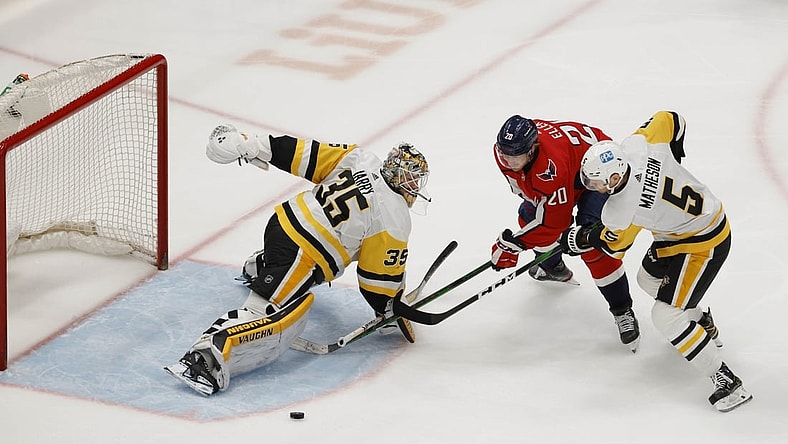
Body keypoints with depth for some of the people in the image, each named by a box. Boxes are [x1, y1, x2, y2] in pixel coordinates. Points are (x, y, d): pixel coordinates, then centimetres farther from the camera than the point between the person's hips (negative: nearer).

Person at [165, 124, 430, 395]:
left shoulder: (359, 159, 3)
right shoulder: (395, 220, -13)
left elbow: (305, 154, 2)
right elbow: (380, 280, -6)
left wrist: (250, 146, 4)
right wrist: (392, 310, 12)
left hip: (283, 220, 9)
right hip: (298, 256, -9)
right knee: (275, 319, -20)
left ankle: (256, 268, 76)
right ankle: (206, 357, -42)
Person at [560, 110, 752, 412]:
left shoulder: (621, 212, -32)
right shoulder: (636, 144, -19)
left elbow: (613, 246, -10)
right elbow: (671, 121, -1)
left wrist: (579, 240, 8)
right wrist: (673, 152, 16)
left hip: (703, 244, -10)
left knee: (666, 316, -8)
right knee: (649, 279, 26)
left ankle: (725, 381, -4)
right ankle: (704, 325, 47)